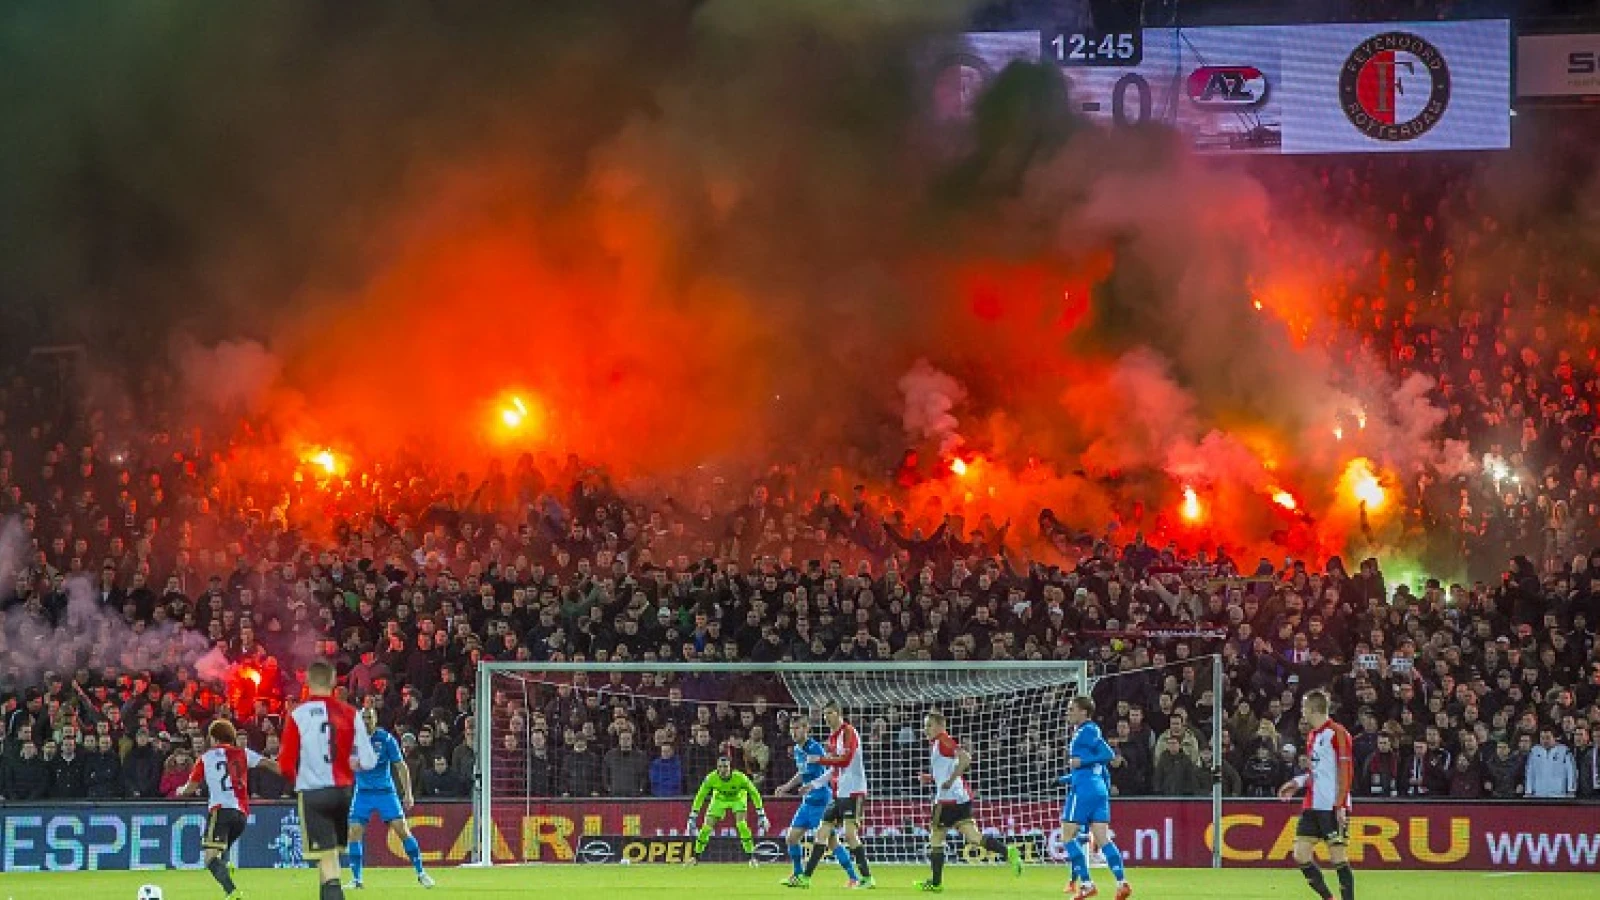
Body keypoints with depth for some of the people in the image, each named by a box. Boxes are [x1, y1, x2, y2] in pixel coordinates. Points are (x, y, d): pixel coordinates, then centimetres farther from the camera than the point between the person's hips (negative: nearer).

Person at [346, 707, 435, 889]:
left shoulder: (386, 739, -5)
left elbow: (400, 766, -4)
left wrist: (408, 793, -10)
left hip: (385, 791, -2)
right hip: (362, 792, 2)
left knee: (402, 829, -9)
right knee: (354, 832, -9)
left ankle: (420, 873, 1)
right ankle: (356, 879, 0)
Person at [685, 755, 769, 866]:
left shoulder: (740, 777, -35)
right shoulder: (711, 778, -31)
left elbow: (754, 793, -21)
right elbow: (700, 796, -18)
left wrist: (761, 814, -22)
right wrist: (692, 816, -20)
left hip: (738, 798, -2)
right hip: (720, 799, 2)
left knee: (741, 824, -24)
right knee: (707, 827, -7)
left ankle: (751, 856, -13)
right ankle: (696, 856, 11)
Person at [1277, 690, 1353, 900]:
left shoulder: (1337, 733, -10)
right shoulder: (1312, 736, 16)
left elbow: (1345, 771, -14)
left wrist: (1340, 806, -18)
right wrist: (1298, 782, 14)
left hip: (1333, 808, -9)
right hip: (1312, 806, 9)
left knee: (1338, 857, -7)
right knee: (1301, 855, 3)